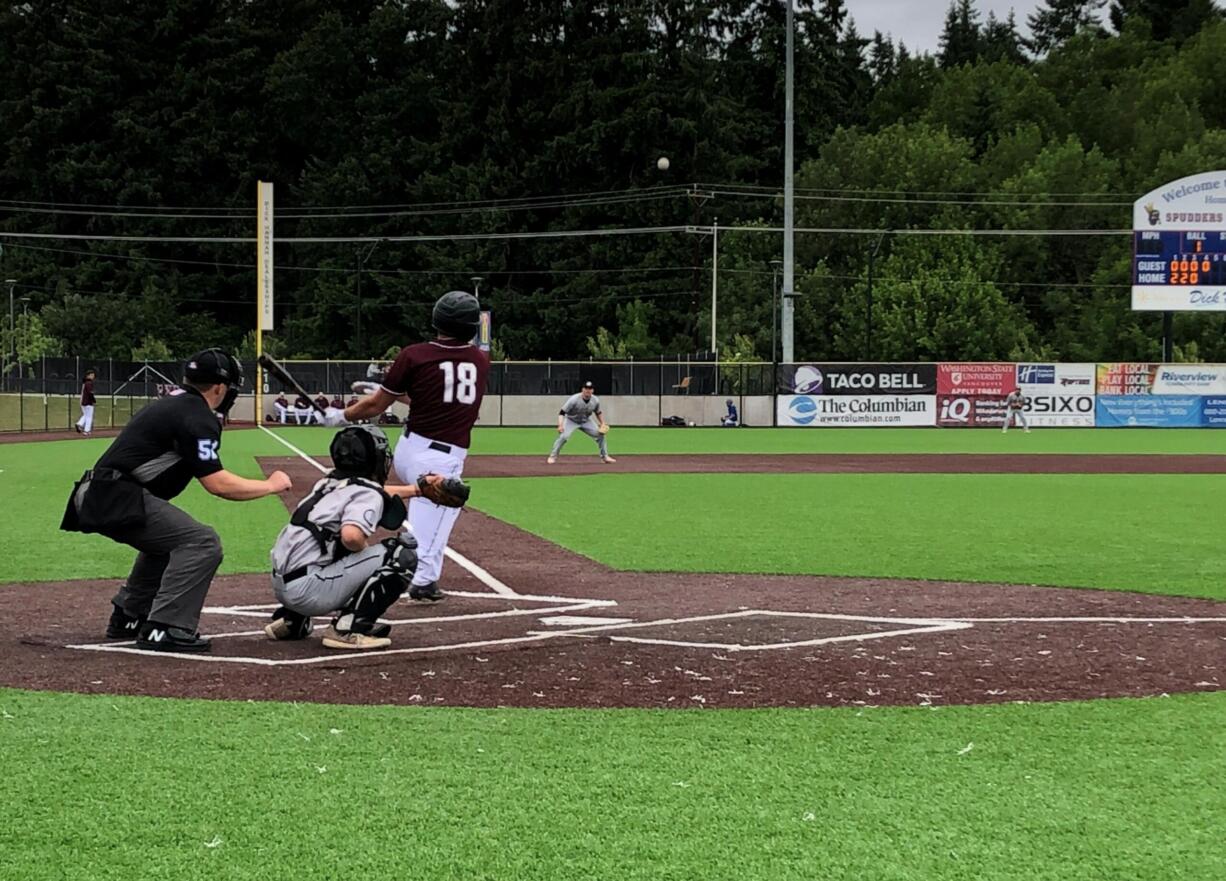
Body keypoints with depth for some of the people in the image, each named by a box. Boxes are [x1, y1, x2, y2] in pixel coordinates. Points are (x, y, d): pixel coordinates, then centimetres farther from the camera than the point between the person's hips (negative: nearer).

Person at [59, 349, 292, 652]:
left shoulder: (171, 404, 21)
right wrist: (271, 485, -3)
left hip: (95, 497, 10)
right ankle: (164, 628, -18)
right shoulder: (197, 417, -9)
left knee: (167, 540, 32)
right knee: (202, 542, -13)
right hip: (118, 498, -10)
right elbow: (217, 484, -14)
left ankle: (128, 617, 34)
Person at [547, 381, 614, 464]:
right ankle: (552, 457, -15)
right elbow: (562, 412, -28)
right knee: (563, 437, -26)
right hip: (571, 420, -5)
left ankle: (605, 456, 14)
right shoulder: (574, 400, -29)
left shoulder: (595, 400, -13)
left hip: (585, 421, 5)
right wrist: (560, 425, -41)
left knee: (600, 435, -2)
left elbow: (598, 413, 8)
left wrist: (602, 423, -4)